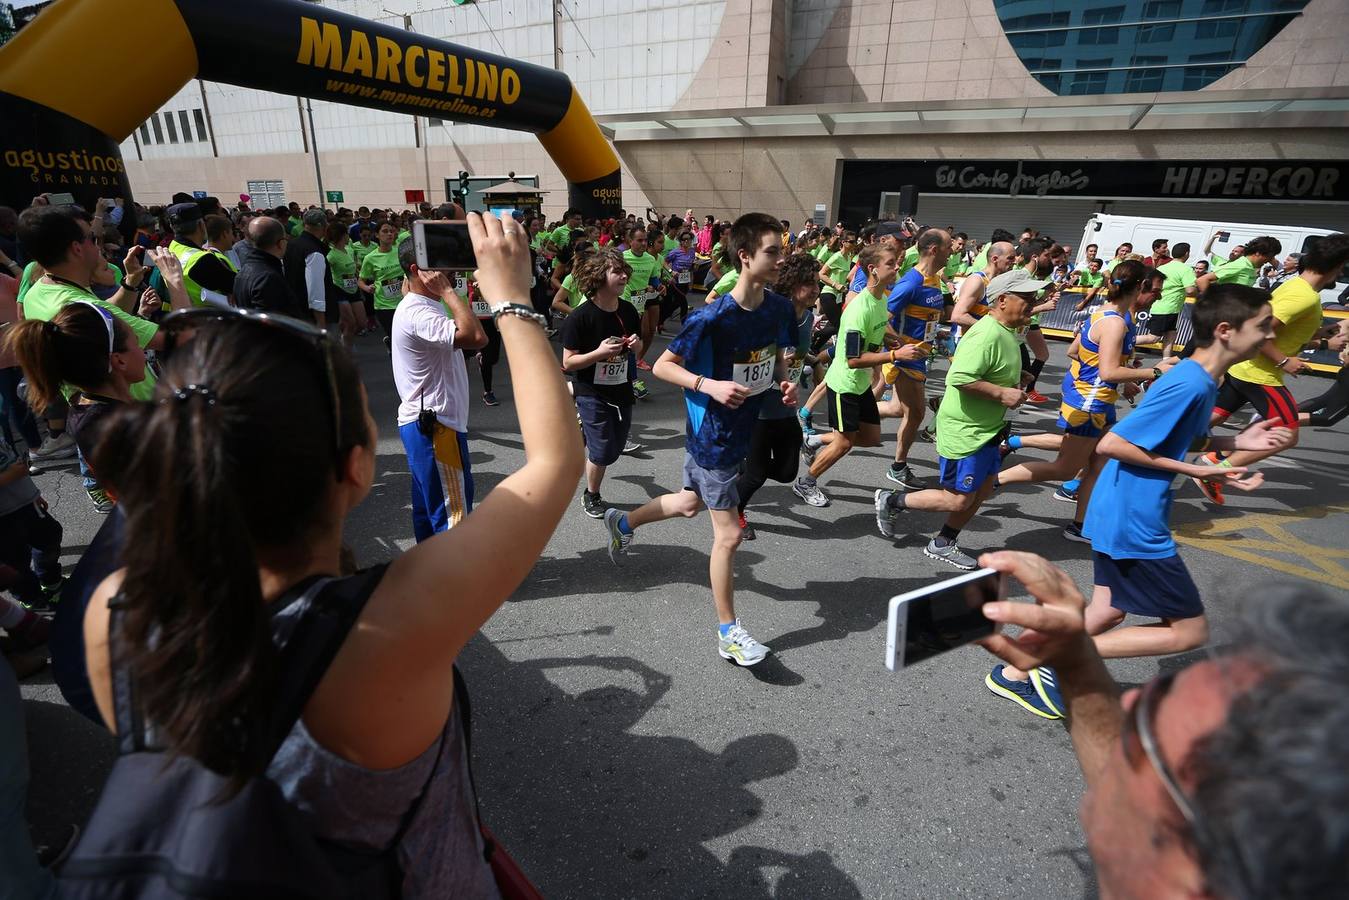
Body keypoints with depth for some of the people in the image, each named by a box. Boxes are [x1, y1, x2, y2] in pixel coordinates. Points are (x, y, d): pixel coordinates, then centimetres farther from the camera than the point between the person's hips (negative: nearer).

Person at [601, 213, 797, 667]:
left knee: (689, 503, 26)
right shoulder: (712, 318, -23)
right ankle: (728, 633, 17)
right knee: (729, 534, -1)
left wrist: (784, 382, -6)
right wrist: (710, 385, -29)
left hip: (744, 428, 8)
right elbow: (662, 366, -15)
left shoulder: (779, 308, -3)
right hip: (713, 435, -8)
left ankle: (621, 522, 53)